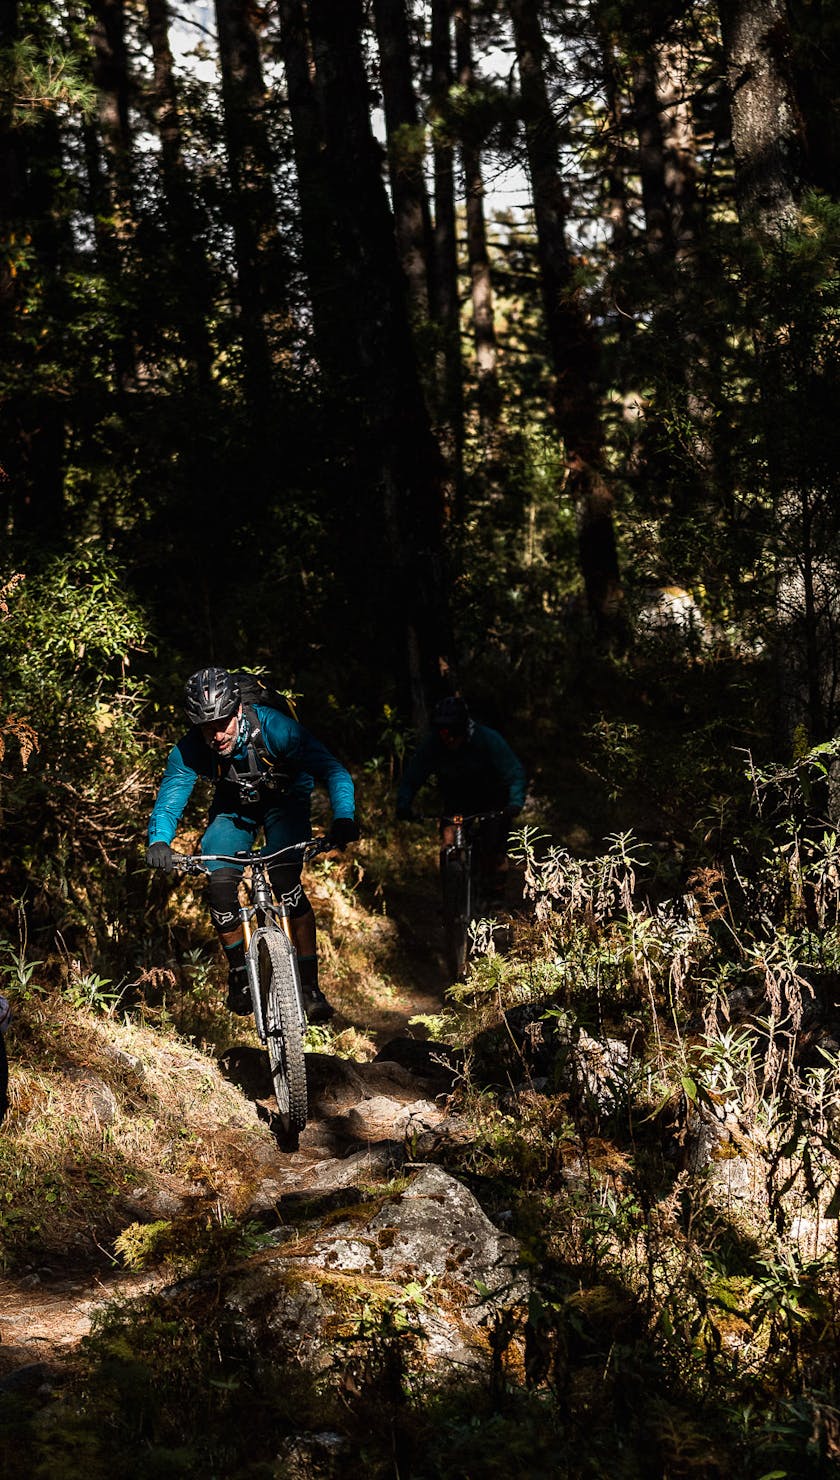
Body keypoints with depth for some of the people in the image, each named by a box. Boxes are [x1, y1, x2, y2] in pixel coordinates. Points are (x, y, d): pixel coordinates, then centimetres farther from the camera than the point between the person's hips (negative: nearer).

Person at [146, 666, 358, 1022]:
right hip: (234, 807, 2)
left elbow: (332, 770, -38)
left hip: (284, 800, -2)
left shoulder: (273, 727, -36)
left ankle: (310, 984, -12)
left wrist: (343, 818, -55)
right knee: (220, 886, -18)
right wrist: (159, 841, -50)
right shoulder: (188, 751, -28)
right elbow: (169, 800, -28)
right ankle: (238, 972, 6)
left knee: (287, 882, -23)